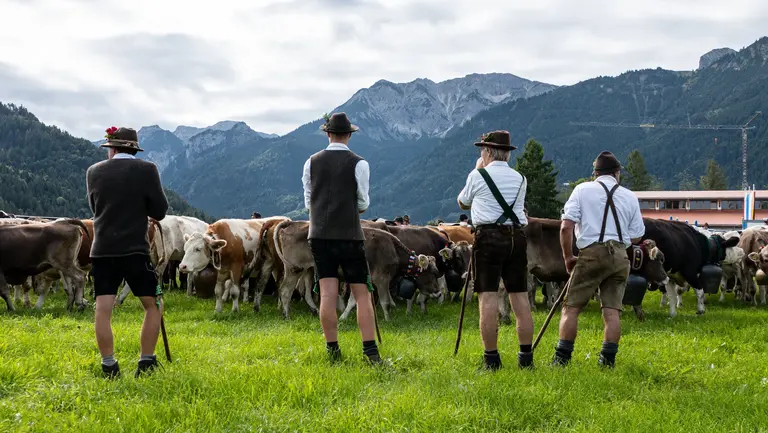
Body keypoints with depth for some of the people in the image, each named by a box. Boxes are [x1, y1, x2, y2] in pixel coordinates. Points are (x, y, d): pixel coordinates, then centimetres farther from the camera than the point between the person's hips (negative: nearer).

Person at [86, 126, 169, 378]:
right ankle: (146, 364, 8)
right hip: (135, 250, -2)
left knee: (103, 309, 3)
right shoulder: (146, 170, -4)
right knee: (153, 305, 11)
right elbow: (159, 212, -1)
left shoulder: (94, 172, 6)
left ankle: (108, 367, 1)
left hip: (102, 251, 2)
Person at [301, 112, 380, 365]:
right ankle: (371, 351, -4)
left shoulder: (312, 163, 5)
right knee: (362, 294, 1)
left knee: (327, 294, 3)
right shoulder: (358, 164, -4)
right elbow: (363, 204, 1)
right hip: (349, 235, -3)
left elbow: (308, 202, 10)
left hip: (319, 235, 3)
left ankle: (333, 351, 5)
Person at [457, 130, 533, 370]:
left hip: (488, 235, -4)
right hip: (516, 235, 4)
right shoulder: (519, 178, 13)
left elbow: (463, 203, 16)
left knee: (488, 298, -4)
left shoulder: (478, 176, 1)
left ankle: (492, 359, -6)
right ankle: (526, 356, 8)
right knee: (520, 297, 6)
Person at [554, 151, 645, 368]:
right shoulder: (630, 197, 12)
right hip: (620, 256, 3)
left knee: (571, 307, 1)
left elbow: (566, 227, -5)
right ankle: (608, 358, 4)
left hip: (591, 254, -3)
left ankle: (562, 358, -1)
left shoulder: (583, 190, 4)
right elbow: (636, 237, 12)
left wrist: (568, 256, 4)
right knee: (612, 310, 5)